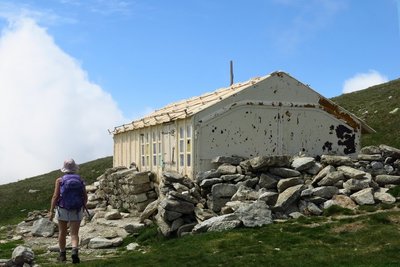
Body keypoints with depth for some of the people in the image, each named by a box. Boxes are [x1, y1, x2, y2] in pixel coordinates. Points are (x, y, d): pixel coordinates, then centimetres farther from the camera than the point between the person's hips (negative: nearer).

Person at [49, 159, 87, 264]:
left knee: (62, 233, 17)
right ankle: (74, 251, -25)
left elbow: (55, 196, -12)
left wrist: (51, 211, -8)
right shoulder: (80, 180, 0)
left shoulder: (59, 180, -6)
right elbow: (85, 197, 2)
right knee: (74, 234, -1)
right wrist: (83, 207, 18)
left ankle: (62, 255, 27)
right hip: (76, 211, 1)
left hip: (62, 210, 0)